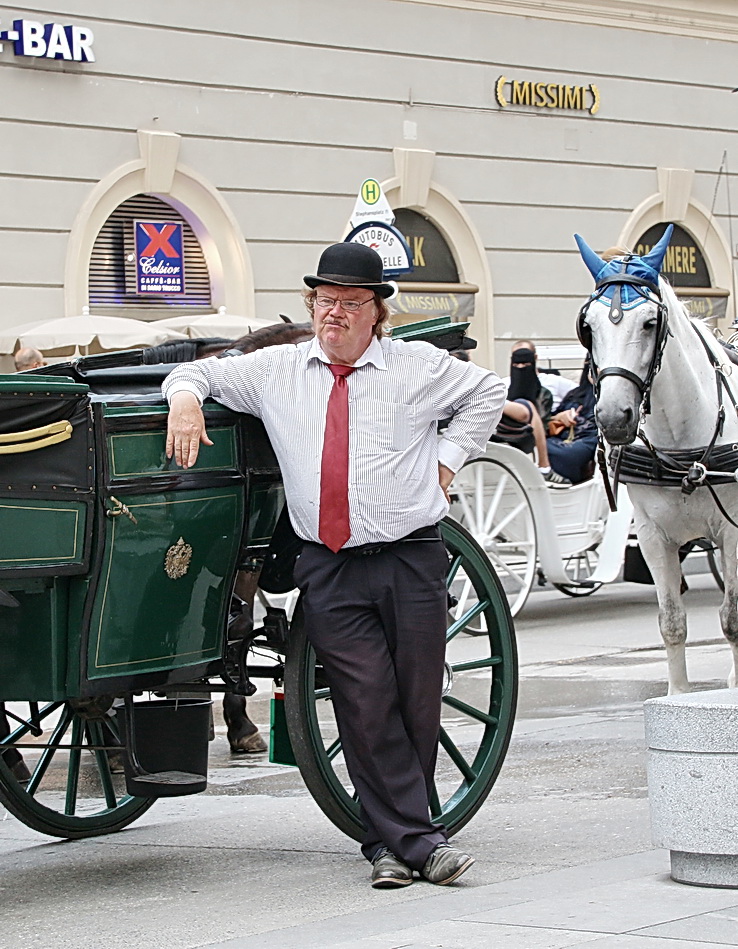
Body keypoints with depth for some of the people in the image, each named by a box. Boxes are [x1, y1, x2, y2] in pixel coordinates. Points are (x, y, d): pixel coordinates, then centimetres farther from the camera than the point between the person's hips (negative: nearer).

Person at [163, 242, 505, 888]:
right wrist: (185, 397, -5)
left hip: (411, 560, 0)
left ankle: (389, 840, 14)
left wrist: (447, 456, 12)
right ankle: (418, 841, -4)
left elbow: (488, 391, 22)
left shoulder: (418, 366, 7)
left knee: (418, 704, 1)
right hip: (329, 571, 0)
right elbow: (203, 372, 18)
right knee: (368, 708, -7)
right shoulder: (277, 371, 10)